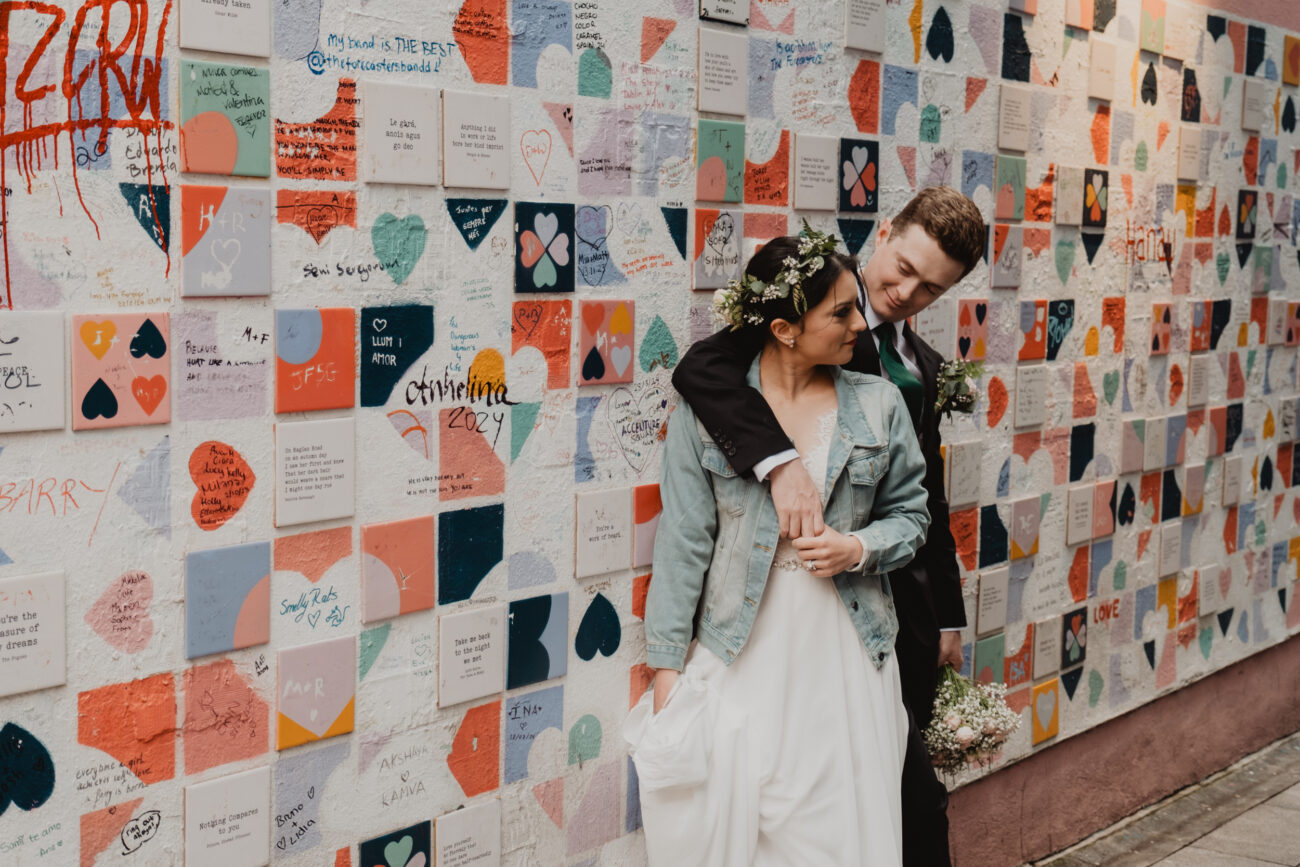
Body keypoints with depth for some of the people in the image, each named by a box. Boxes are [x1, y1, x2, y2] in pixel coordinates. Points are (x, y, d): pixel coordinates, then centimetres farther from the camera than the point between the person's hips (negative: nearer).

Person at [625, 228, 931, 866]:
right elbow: (684, 542, -2)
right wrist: (667, 664, -3)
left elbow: (910, 512, 12)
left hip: (844, 662, 2)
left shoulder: (878, 404, 3)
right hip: (739, 662, -2)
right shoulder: (706, 410, -4)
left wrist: (859, 548, -10)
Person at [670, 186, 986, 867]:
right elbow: (700, 369, -27)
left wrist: (949, 614, 23)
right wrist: (780, 460, -38)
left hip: (905, 603, 7)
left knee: (895, 793, 13)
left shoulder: (923, 365, 16)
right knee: (917, 798, -5)